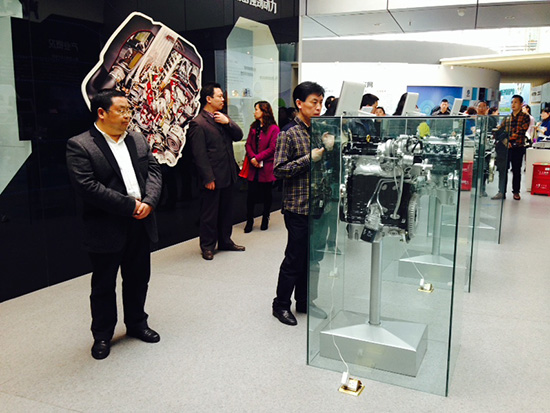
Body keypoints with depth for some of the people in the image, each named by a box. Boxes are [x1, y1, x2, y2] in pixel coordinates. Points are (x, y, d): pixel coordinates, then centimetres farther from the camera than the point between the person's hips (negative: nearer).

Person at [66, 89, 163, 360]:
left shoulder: (138, 140, 10)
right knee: (103, 286, 10)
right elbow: (87, 186, -20)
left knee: (138, 279, 17)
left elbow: (154, 171, 6)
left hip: (141, 224, 5)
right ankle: (102, 335, 27)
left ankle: (136, 324, 36)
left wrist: (148, 202, -13)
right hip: (106, 229, -5)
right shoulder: (79, 146, -10)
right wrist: (130, 205, -19)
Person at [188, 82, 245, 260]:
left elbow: (239, 136, 7)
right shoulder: (198, 123, -12)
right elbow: (199, 154, -15)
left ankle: (225, 241, 31)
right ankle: (207, 246, 16)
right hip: (212, 178, -8)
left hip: (228, 175, 8)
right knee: (209, 214, 3)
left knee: (226, 210, 17)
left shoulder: (223, 117, 12)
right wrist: (208, 178, -17)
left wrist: (228, 122, -11)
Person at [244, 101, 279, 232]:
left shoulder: (273, 128, -7)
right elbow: (248, 144, 7)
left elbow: (272, 148, -12)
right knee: (251, 194, 2)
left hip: (266, 167, -4)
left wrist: (258, 158, -15)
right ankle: (249, 221, 12)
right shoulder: (254, 127, 12)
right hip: (253, 167, 4)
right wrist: (252, 158, -10)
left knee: (266, 194, 8)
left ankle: (265, 219, 24)